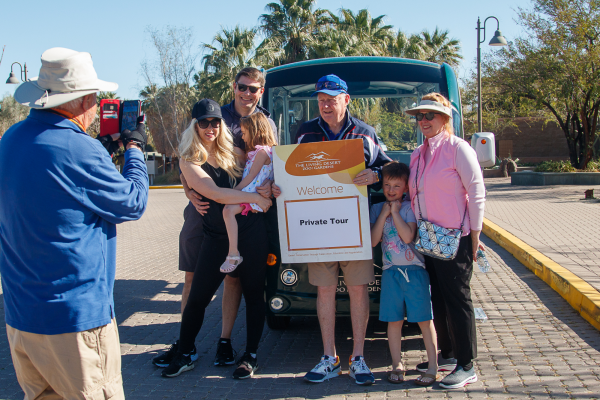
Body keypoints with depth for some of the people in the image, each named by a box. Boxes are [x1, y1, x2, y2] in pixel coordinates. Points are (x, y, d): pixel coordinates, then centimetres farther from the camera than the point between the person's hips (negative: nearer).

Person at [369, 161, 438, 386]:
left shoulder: (410, 207, -2)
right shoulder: (377, 209, 7)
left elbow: (408, 236, -17)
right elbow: (373, 241, -4)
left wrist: (395, 211, -11)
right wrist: (384, 213, -8)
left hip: (415, 270, -3)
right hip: (390, 272, 3)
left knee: (424, 320, 1)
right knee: (393, 321, 7)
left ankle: (433, 367, 8)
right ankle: (397, 366, 19)